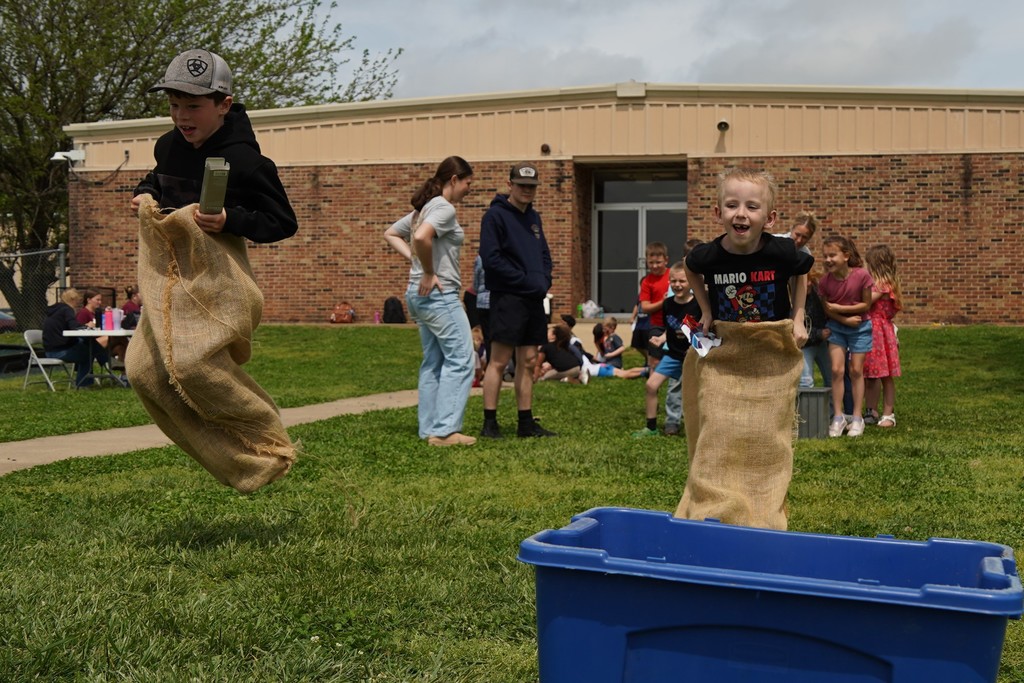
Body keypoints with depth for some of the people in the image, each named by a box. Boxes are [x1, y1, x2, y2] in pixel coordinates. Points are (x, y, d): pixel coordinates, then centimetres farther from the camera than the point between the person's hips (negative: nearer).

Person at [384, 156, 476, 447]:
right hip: (439, 294, -10)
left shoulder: (424, 208, 16)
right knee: (460, 359, -5)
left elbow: (390, 234, 23)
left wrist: (413, 259, 10)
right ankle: (445, 430, -6)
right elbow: (421, 237, -30)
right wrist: (429, 273, -18)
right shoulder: (445, 208, -13)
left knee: (434, 362, 13)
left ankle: (429, 429, 16)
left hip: (419, 295, 10)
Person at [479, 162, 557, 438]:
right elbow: (491, 258, -15)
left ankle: (526, 423, 16)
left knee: (528, 363, 10)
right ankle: (490, 423, -1)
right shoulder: (495, 215, -7)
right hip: (507, 298, -8)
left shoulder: (533, 217, 17)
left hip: (534, 300, 8)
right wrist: (526, 281, -15)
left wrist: (544, 281, 2)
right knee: (499, 362, -6)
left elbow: (545, 255, 22)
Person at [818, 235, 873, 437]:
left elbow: (866, 305, -15)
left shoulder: (862, 276, -23)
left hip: (860, 328, -2)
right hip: (836, 327, 2)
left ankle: (857, 418, 12)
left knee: (856, 371, 3)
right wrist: (846, 320, -18)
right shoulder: (824, 281, -15)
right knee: (836, 370, -5)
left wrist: (839, 308, -21)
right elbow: (826, 309, -5)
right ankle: (838, 417, 4)